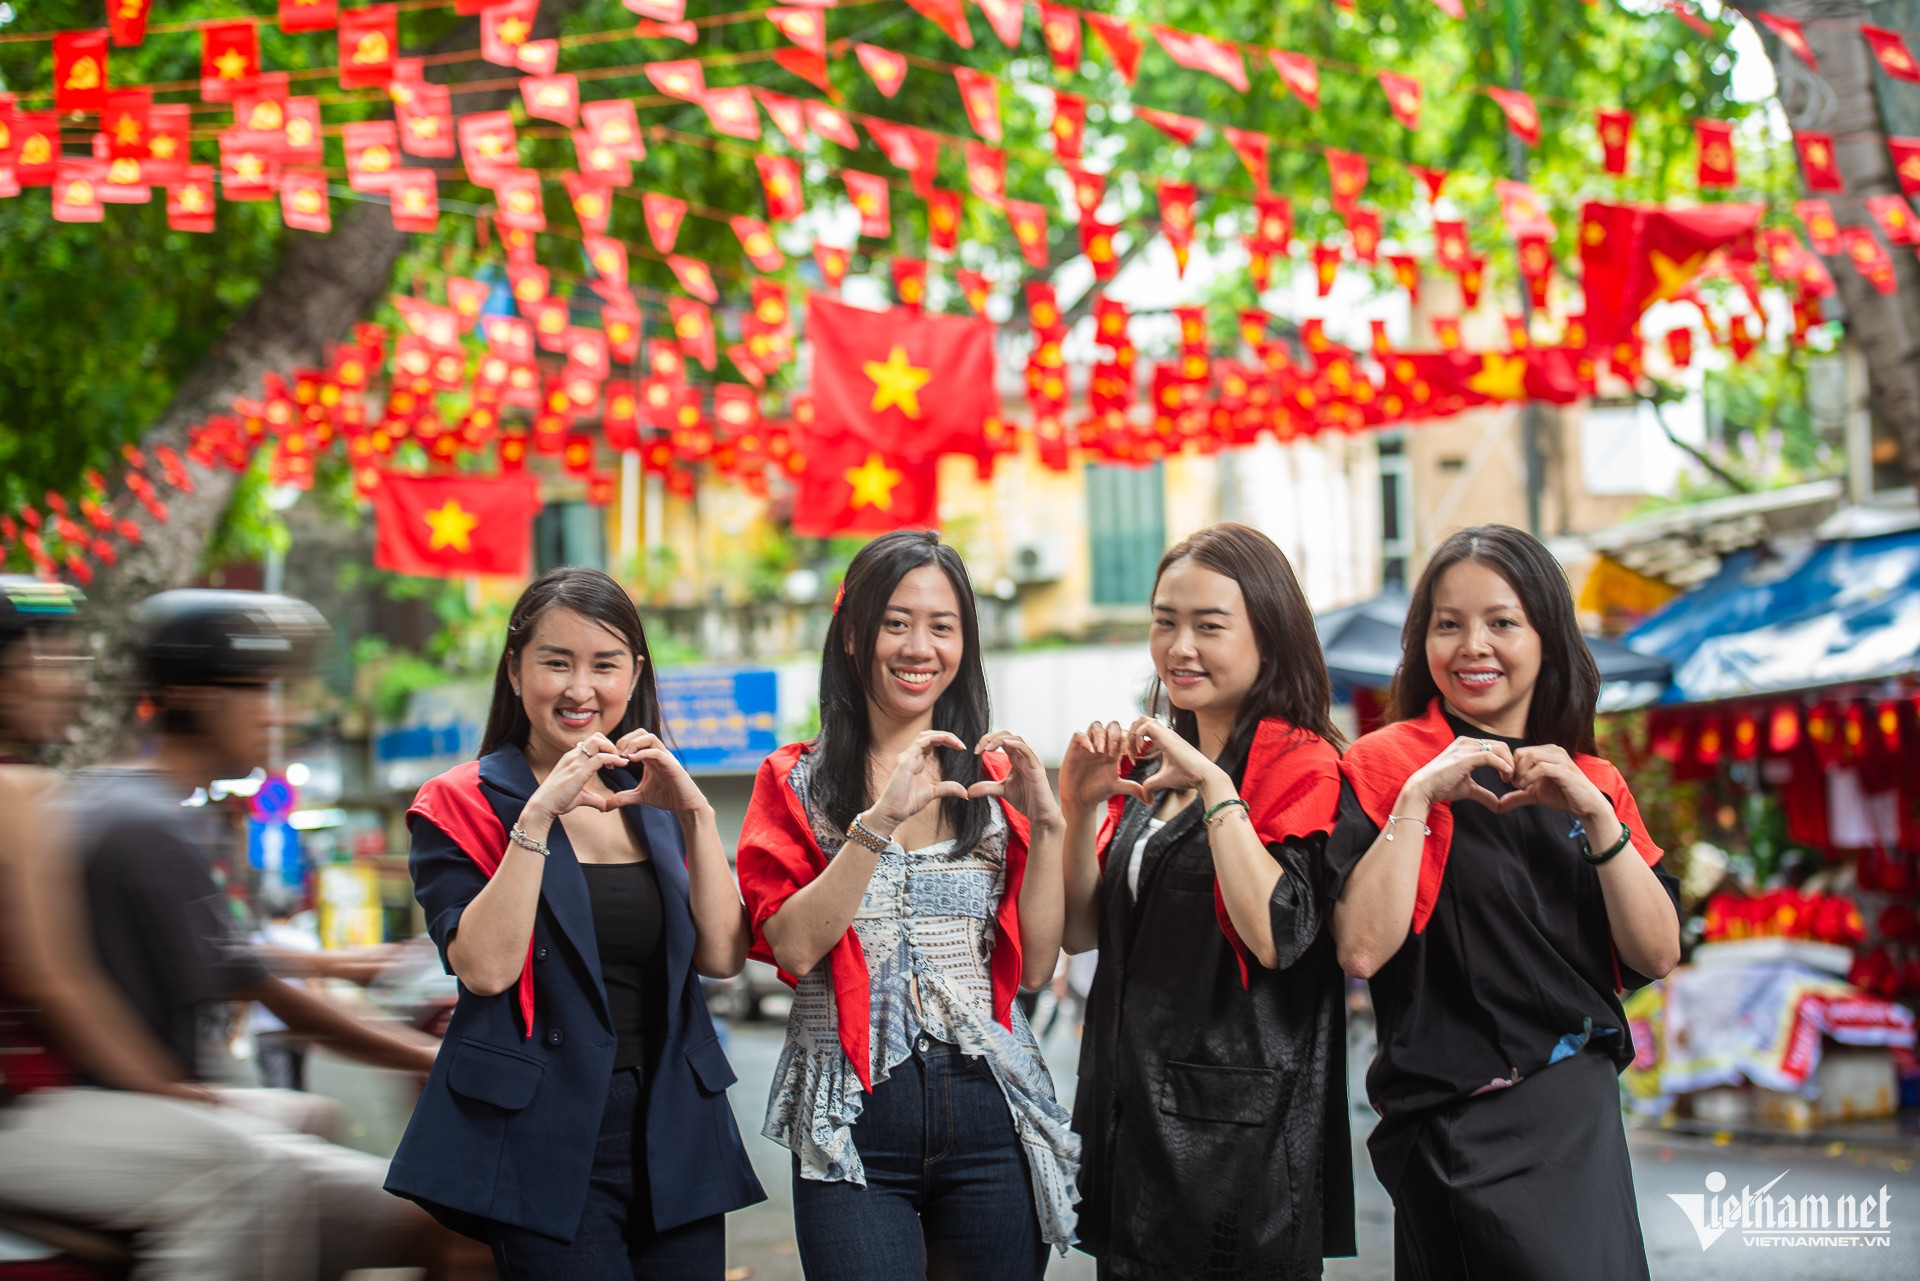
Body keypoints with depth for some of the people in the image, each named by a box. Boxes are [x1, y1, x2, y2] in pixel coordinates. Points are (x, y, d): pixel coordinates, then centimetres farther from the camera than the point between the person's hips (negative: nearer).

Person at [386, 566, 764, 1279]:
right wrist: (538, 814, -20)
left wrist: (695, 813, -10)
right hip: (544, 1141, -5)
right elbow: (484, 968, -16)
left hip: (674, 1137, 5)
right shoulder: (461, 804, -1)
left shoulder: (652, 799, 13)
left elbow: (722, 958, 0)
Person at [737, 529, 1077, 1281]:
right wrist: (881, 819, -19)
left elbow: (1034, 965, 3)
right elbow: (792, 945, -10)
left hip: (990, 1112, 2)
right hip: (853, 1121, -2)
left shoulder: (994, 777, 10)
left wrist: (1045, 823, -7)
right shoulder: (797, 781, 5)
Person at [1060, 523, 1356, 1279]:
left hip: (1236, 1126, -7)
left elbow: (1277, 936, -23)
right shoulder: (1147, 765, 11)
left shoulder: (1301, 764, -10)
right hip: (1130, 1116, 7)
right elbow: (1081, 932, 9)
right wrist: (1080, 805, -5)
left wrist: (1214, 785, -22)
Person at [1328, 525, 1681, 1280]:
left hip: (1582, 1114, 6)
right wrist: (1418, 796, -18)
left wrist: (1593, 813, -9)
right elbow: (1362, 951, -16)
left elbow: (1656, 955, 0)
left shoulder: (1592, 783, 11)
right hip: (1461, 1127, -5)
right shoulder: (1385, 765, -4)